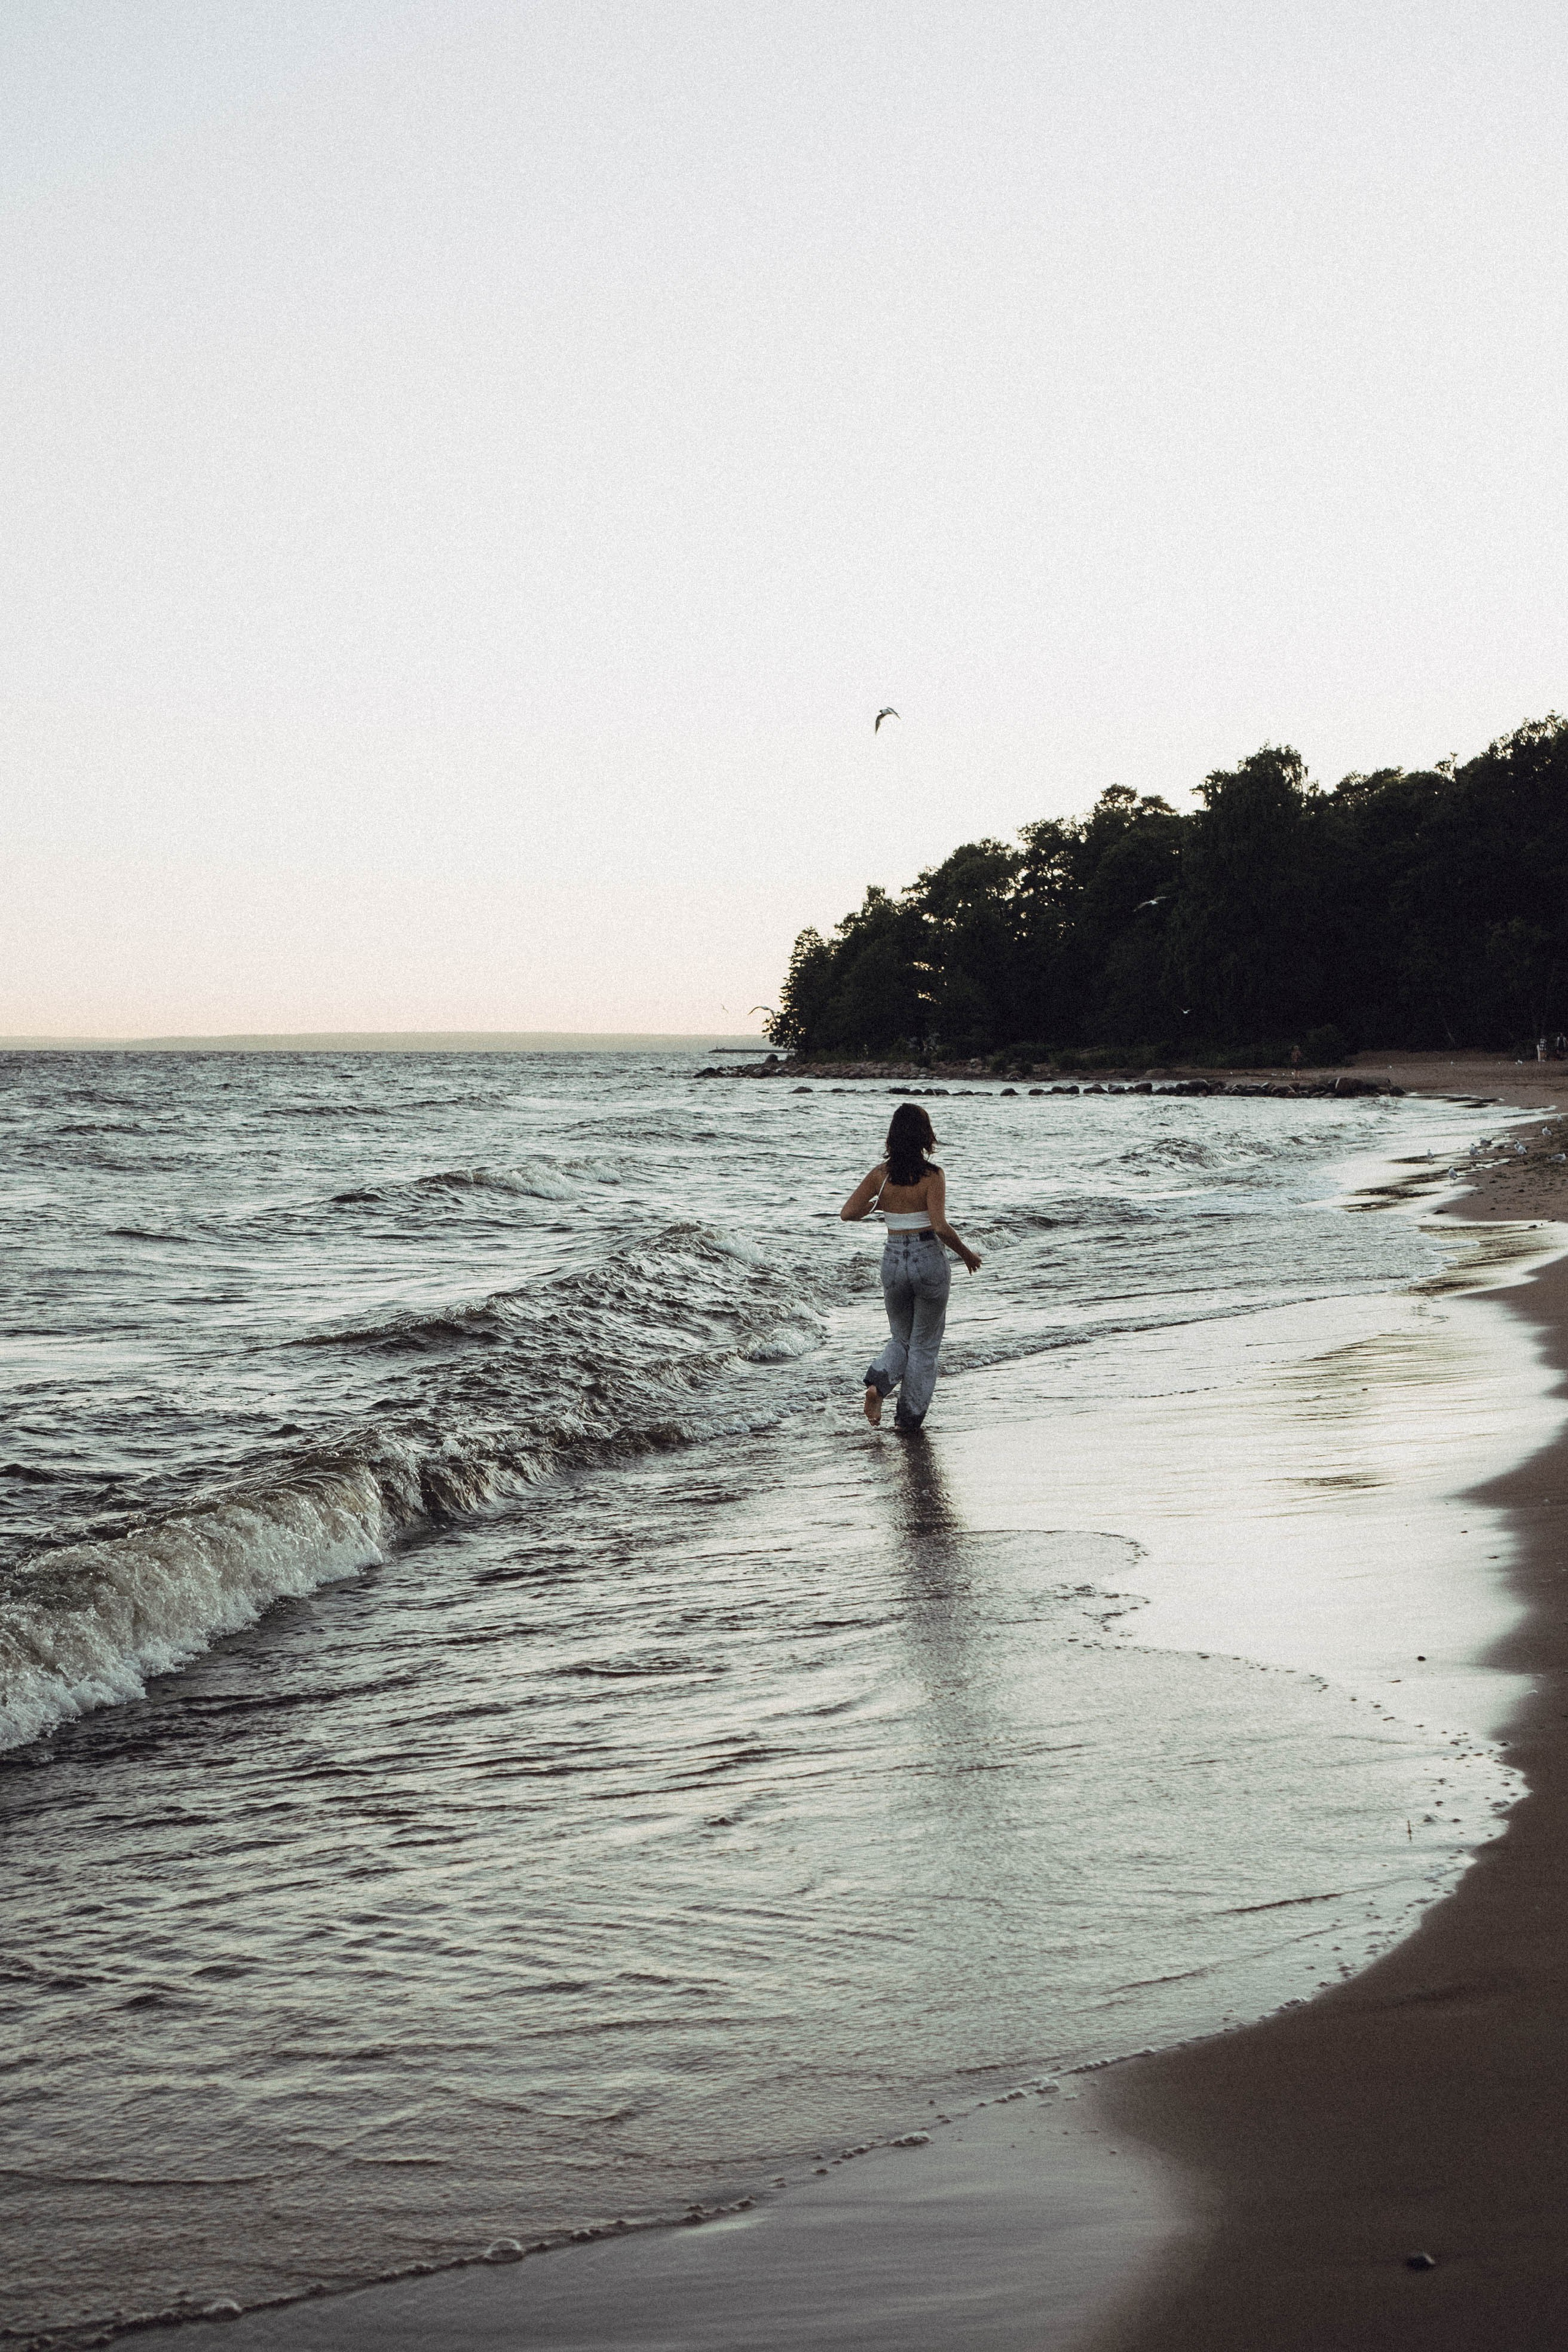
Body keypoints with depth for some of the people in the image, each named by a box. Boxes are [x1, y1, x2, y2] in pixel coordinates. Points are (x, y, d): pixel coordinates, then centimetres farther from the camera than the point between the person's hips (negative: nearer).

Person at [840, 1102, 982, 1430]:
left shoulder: (881, 1174, -3)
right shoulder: (932, 1176, -13)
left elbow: (848, 1214, -4)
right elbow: (940, 1227, -21)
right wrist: (967, 1253, -6)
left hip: (893, 1261, 3)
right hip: (929, 1260, -3)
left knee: (901, 1338, 22)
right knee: (925, 1344, 13)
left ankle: (878, 1382, -6)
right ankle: (909, 1416, 14)